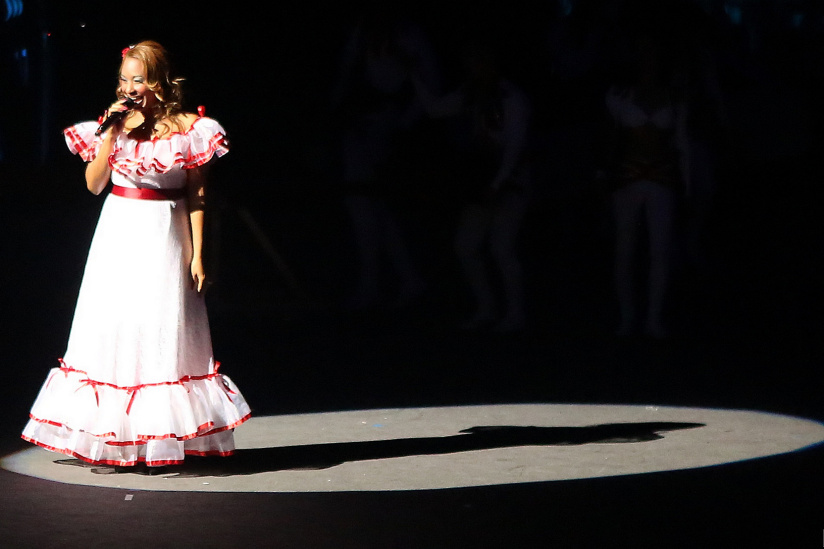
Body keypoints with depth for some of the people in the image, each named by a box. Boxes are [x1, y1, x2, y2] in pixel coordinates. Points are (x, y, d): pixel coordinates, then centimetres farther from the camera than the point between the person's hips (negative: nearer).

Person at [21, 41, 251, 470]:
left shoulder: (188, 129, -3)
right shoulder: (117, 122, 4)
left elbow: (196, 196, -1)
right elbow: (94, 183, 0)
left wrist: (197, 254, -5)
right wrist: (110, 133, -10)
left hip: (165, 237, -3)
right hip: (119, 233, 3)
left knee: (161, 330, -2)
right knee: (113, 324, 1)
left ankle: (159, 439, 4)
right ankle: (116, 439, 7)